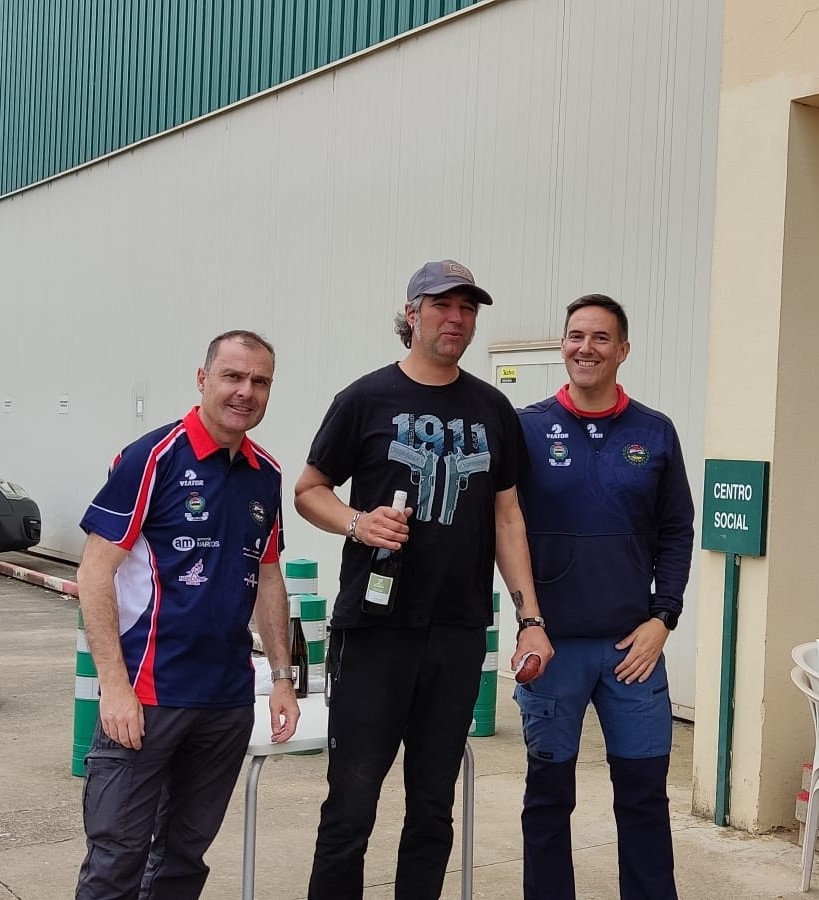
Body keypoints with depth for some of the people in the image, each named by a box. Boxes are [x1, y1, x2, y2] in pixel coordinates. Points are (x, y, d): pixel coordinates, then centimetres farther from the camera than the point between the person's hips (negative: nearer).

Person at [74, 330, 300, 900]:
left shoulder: (266, 475, 8)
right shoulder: (153, 458, -10)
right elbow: (95, 571, -11)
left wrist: (283, 675, 11)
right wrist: (114, 683, -17)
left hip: (230, 698, 6)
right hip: (147, 693, -5)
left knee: (186, 854, 15)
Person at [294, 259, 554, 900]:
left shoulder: (493, 410, 9)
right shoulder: (367, 399, -1)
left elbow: (507, 516, 11)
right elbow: (310, 490, 4)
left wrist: (531, 618, 4)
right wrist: (357, 523, -17)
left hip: (459, 634, 3)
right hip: (373, 630, -3)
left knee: (434, 805, 12)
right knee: (352, 803, 1)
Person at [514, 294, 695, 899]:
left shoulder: (655, 433, 4)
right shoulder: (527, 429, -1)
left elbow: (677, 533, 7)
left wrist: (662, 620, -2)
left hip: (634, 643, 1)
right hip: (552, 643, -1)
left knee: (645, 793, 8)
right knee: (549, 794, 10)